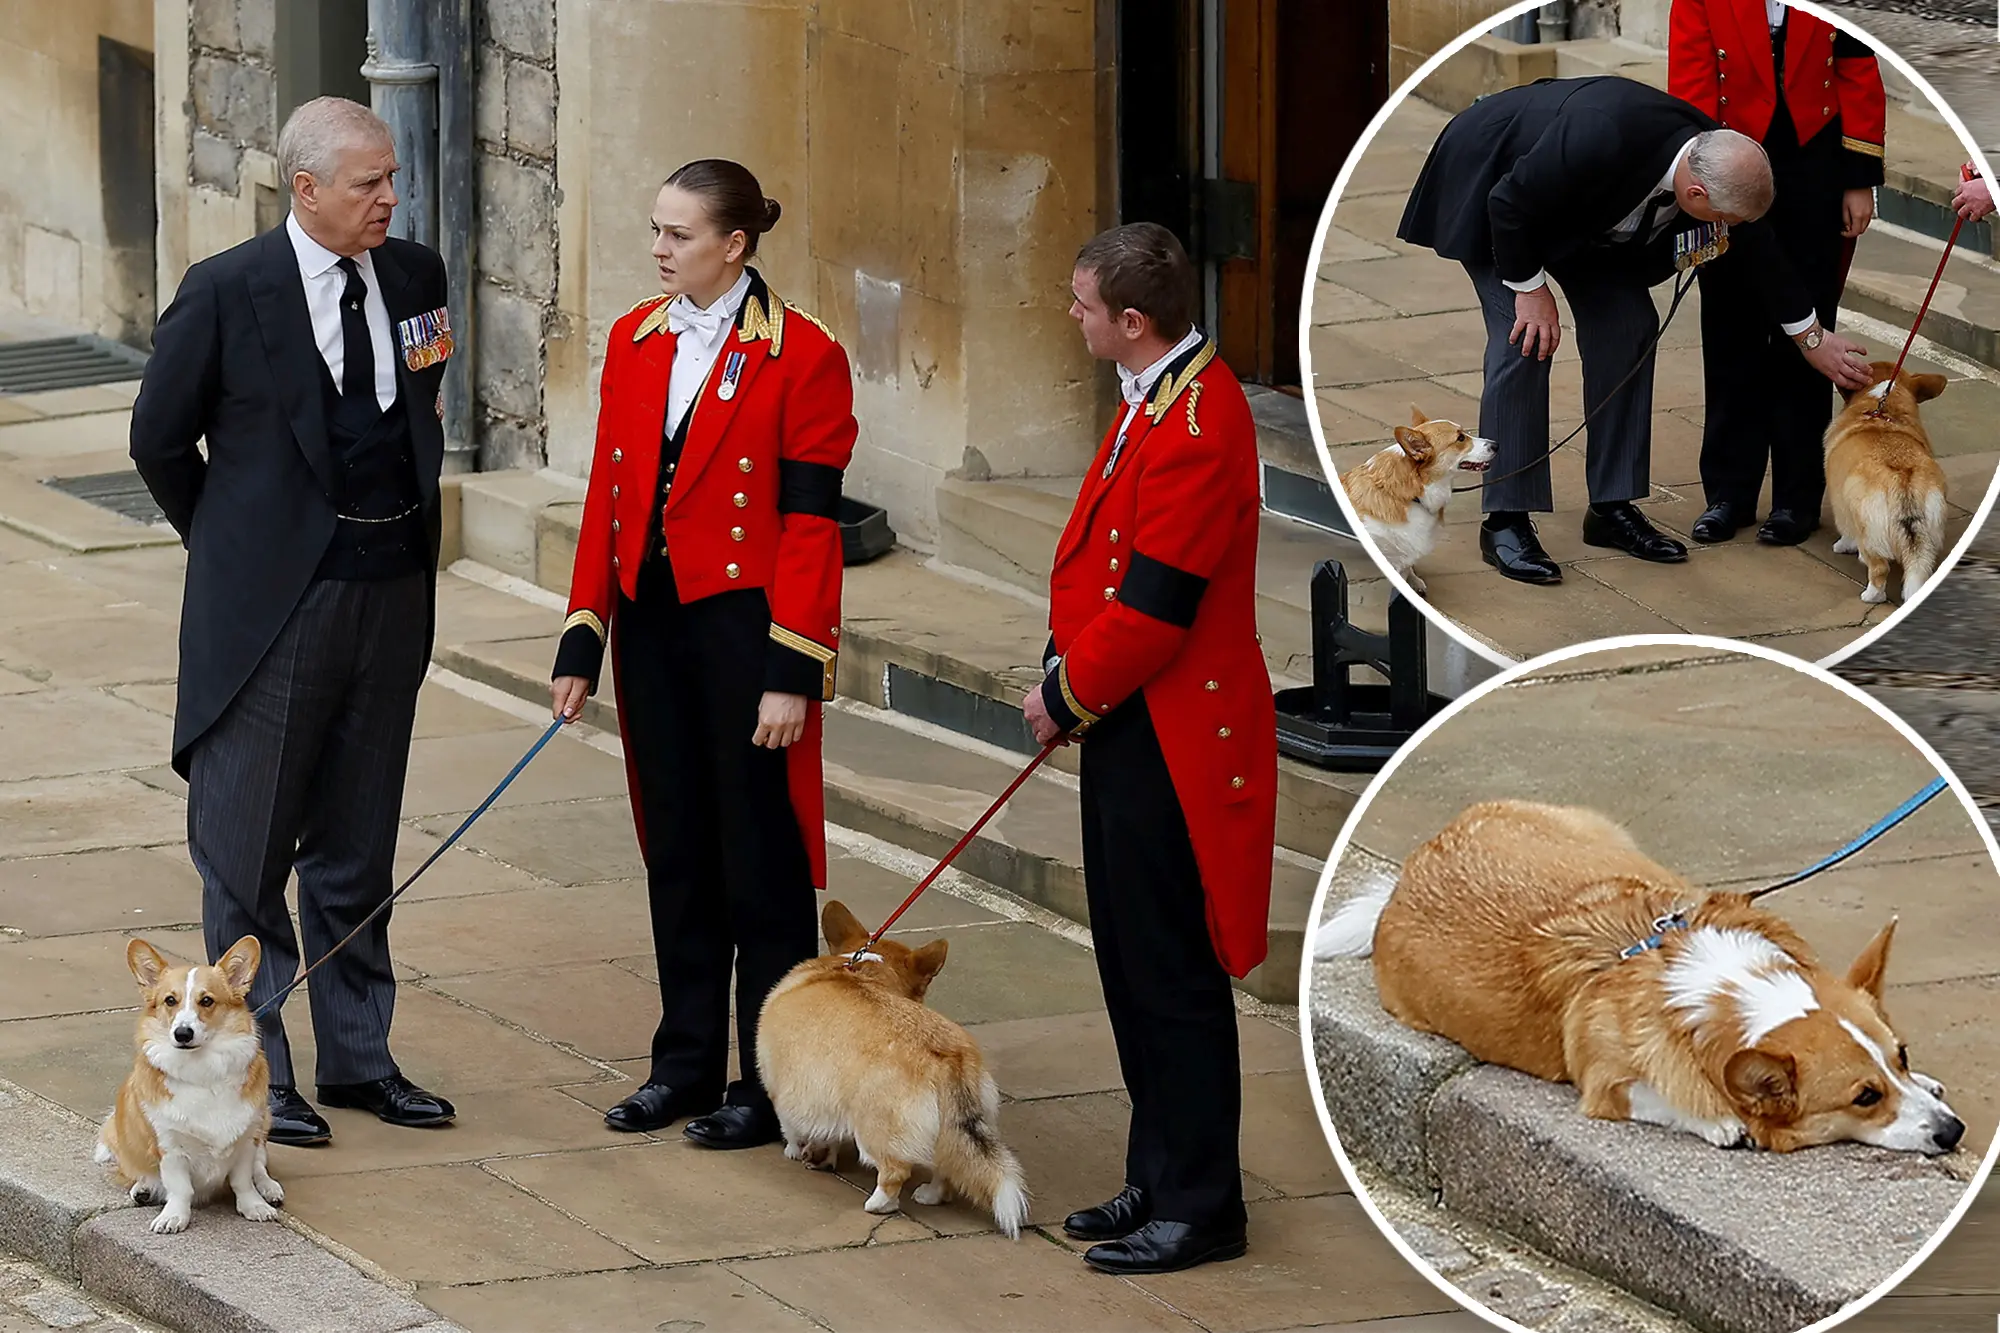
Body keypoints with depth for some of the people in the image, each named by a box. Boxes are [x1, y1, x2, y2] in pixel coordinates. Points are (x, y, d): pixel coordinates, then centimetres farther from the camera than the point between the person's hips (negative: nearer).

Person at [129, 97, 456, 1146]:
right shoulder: (227, 293, -12)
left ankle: (359, 1058, 22)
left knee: (358, 847, 14)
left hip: (393, 596, 5)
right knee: (247, 855, 2)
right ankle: (256, 1069, 10)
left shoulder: (415, 278, 3)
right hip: (276, 605, -5)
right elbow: (160, 439, 0)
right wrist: (230, 547, 6)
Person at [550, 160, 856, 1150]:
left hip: (744, 623, -6)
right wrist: (583, 639, 7)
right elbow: (607, 500, 11)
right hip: (652, 623, 6)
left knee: (761, 855, 1)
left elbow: (811, 524, -11)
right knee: (676, 848, 13)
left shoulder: (801, 356, -10)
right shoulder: (634, 343, 8)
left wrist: (792, 674, -15)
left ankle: (771, 1082, 8)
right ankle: (688, 1062, 22)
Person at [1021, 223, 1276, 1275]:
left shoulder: (1196, 428, -22)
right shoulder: (1157, 397, 11)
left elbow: (1153, 605, -23)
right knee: (1132, 968, 16)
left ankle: (1200, 1208, 4)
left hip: (1172, 742, -11)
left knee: (1173, 978, -3)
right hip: (1130, 728, 11)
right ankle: (1160, 1181, 25)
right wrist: (1069, 679, 8)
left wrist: (1070, 695, -10)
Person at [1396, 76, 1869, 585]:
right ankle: (1505, 523, -11)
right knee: (1524, 340, -16)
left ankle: (1612, 507, 6)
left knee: (1628, 327, -2)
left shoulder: (1712, 156, -19)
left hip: (1579, 209, 7)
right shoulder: (1602, 139, -43)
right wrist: (1529, 288, -20)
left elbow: (1756, 249, 0)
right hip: (1489, 186, -7)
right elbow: (1511, 203, -30)